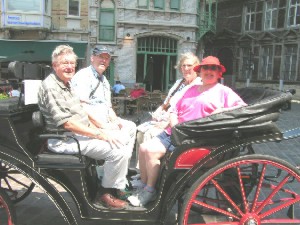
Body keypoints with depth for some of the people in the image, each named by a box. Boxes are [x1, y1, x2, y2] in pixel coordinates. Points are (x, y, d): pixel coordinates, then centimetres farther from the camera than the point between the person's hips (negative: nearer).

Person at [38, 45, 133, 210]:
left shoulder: (66, 83, 14)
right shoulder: (50, 87, -17)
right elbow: (67, 123, -24)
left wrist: (98, 129, 8)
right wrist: (100, 135, -21)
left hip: (82, 133, 10)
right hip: (65, 140, -10)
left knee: (122, 142, 11)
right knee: (120, 151, -20)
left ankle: (119, 185, 19)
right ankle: (106, 194, -2)